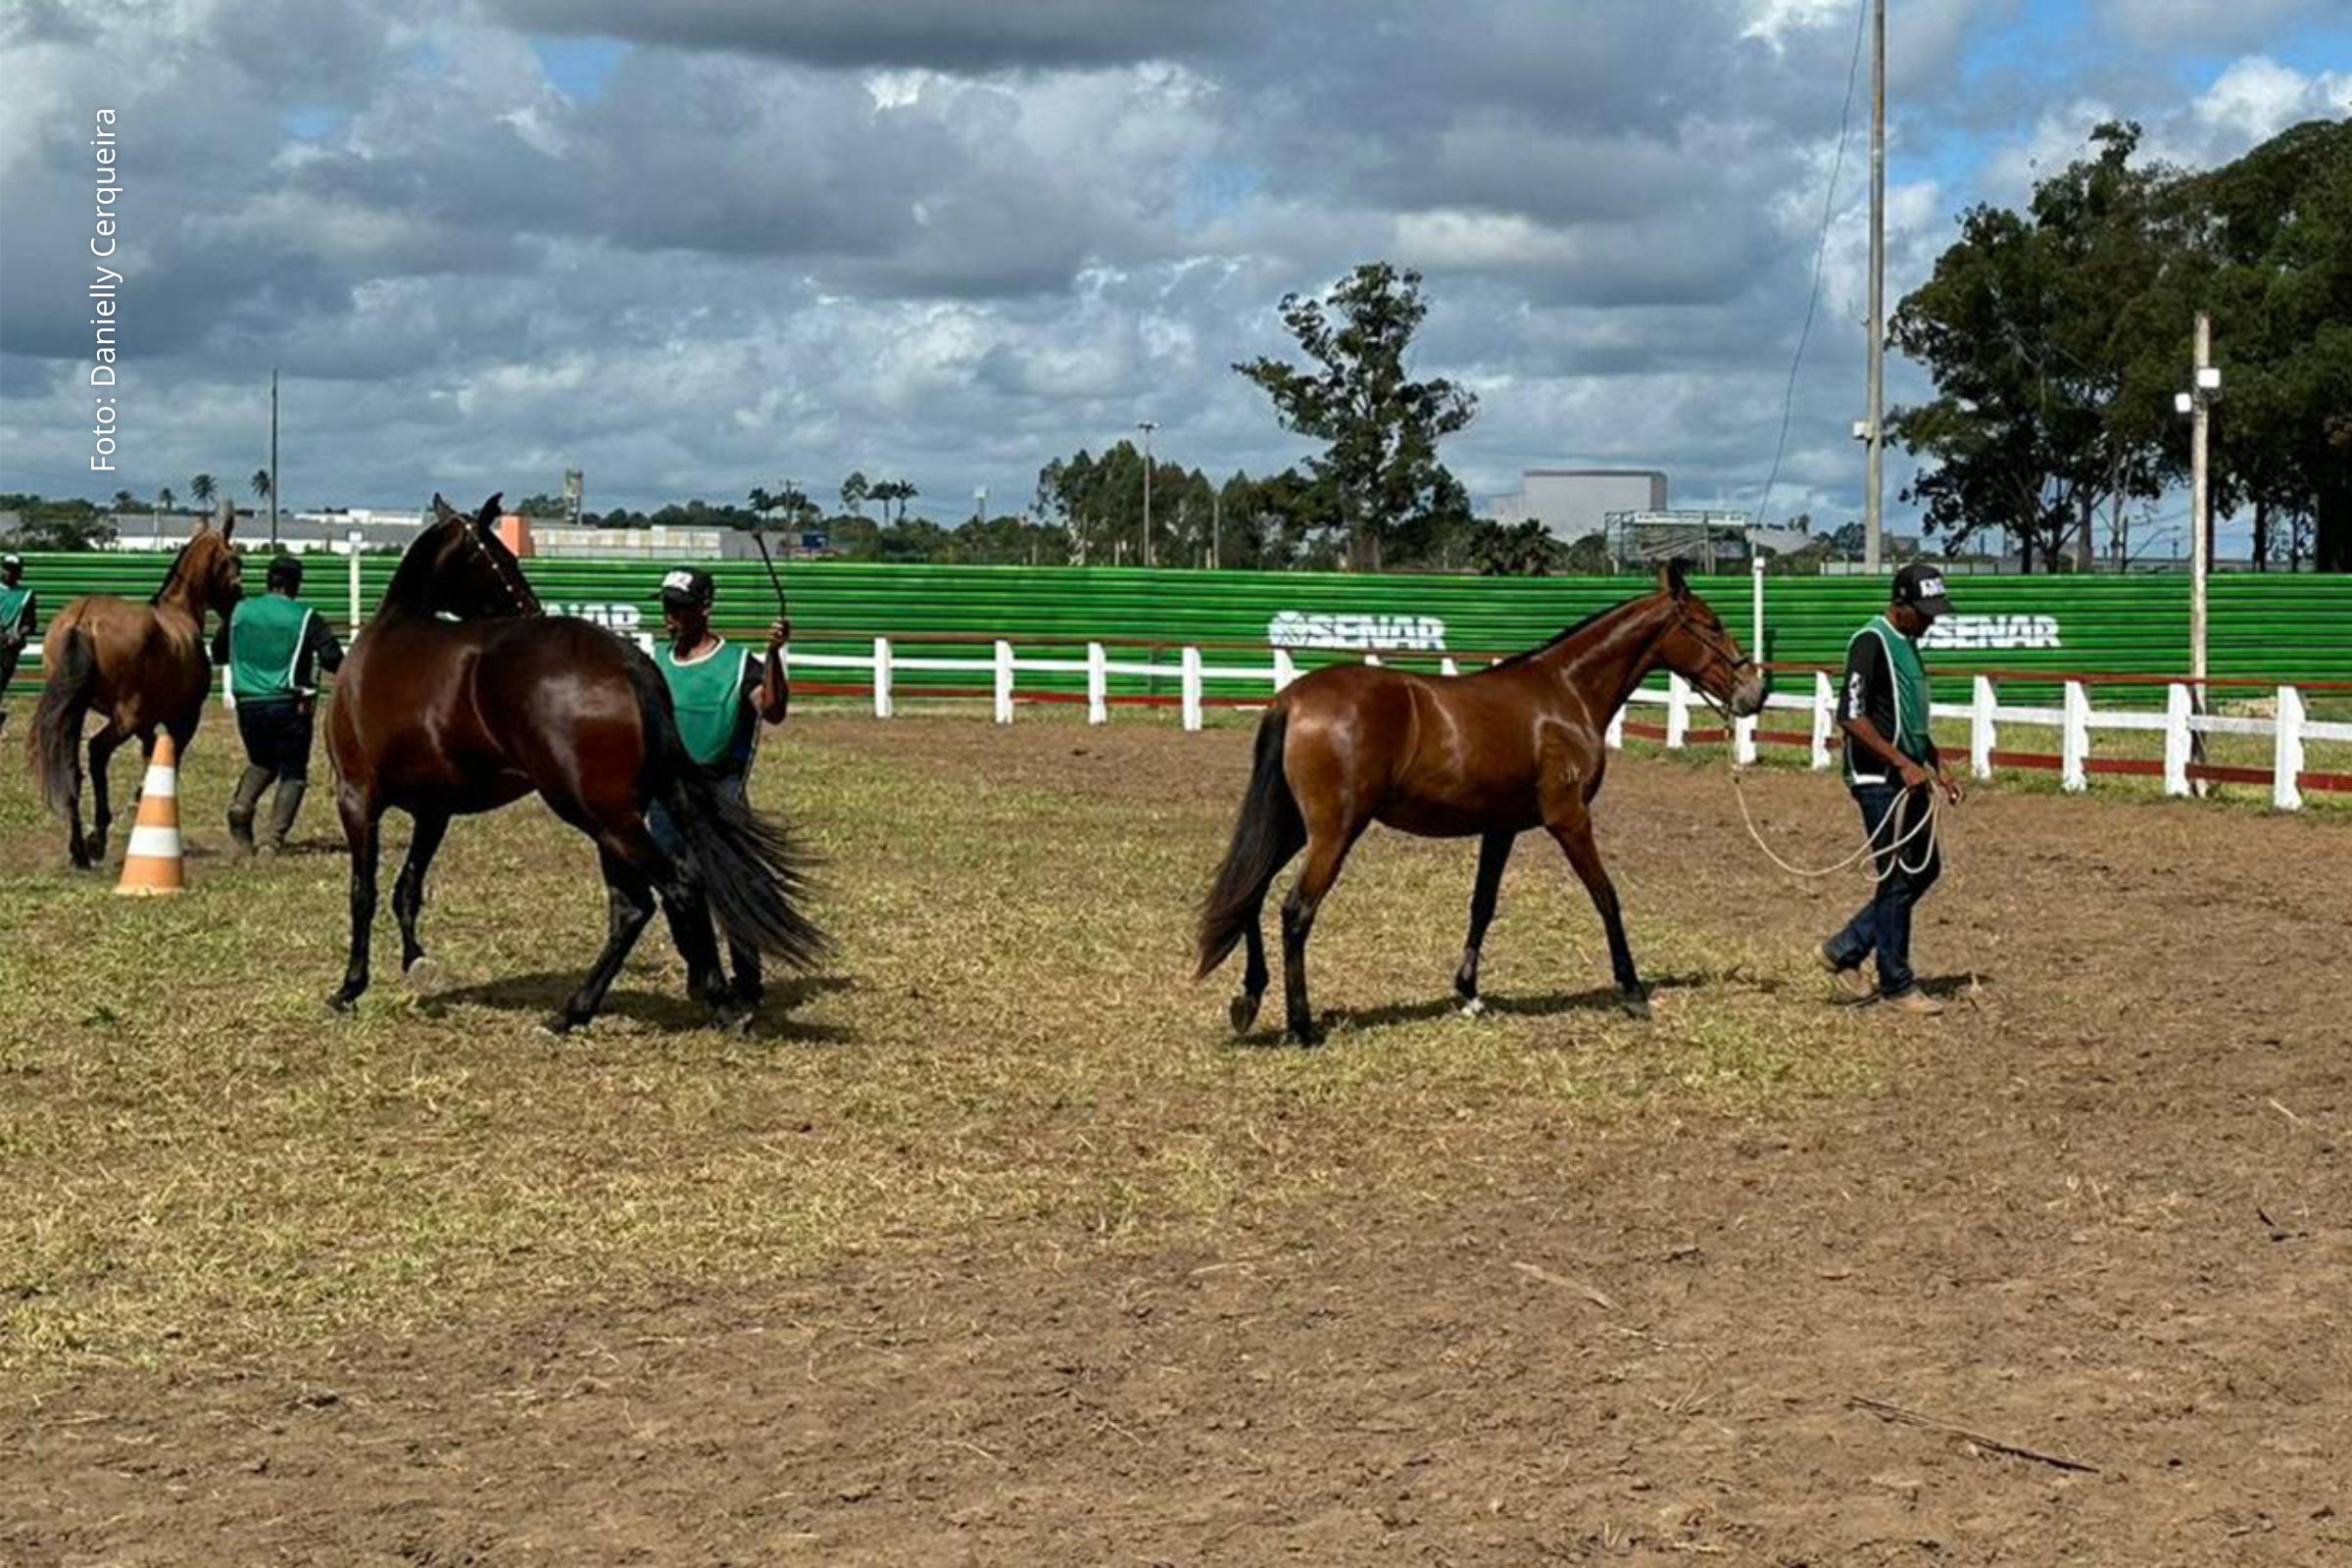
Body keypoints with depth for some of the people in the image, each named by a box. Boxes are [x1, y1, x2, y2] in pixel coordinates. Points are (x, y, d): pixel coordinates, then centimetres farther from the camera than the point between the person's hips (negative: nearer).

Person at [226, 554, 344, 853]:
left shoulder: (241, 611, 6)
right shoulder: (306, 618, -6)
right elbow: (334, 660, -10)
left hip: (248, 703, 4)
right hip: (289, 705, -4)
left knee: (261, 762, 25)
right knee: (293, 772, 6)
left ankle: (242, 803, -2)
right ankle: (274, 838, -8)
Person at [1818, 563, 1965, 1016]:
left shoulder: (1908, 645, 15)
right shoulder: (1871, 643, -14)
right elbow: (1851, 716, -22)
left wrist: (1939, 770, 17)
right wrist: (1902, 763, -22)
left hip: (1909, 779, 10)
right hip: (1878, 780, -9)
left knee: (1926, 869, 13)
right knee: (1897, 878, -4)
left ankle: (1845, 949, 21)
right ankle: (1896, 984, 7)